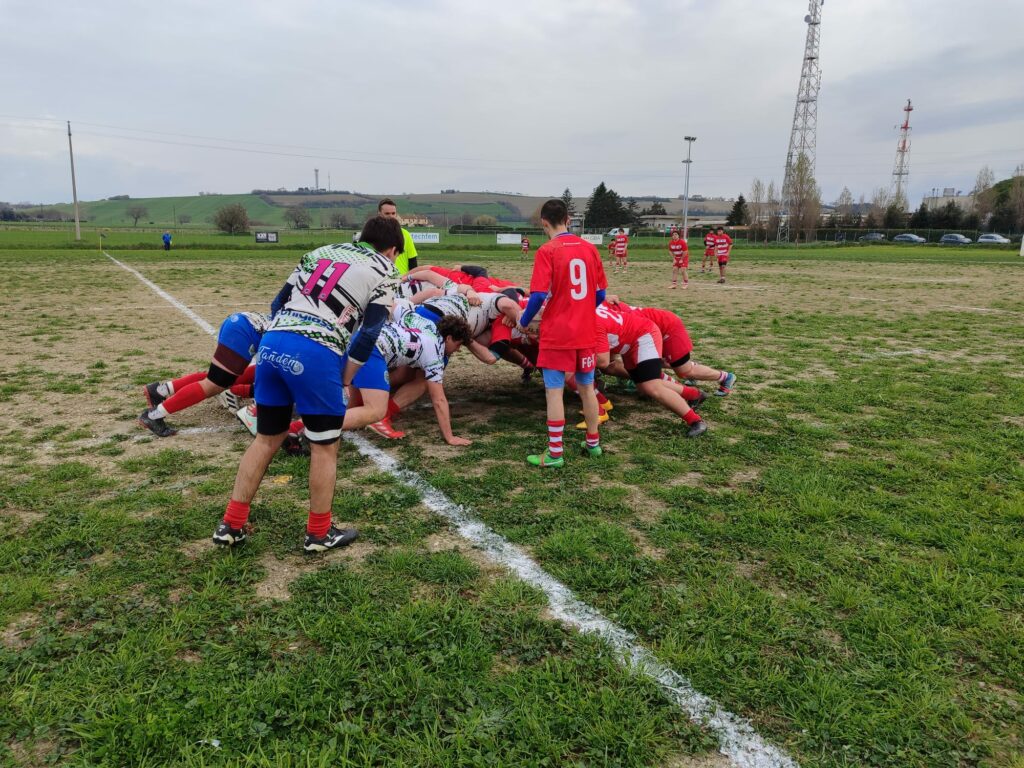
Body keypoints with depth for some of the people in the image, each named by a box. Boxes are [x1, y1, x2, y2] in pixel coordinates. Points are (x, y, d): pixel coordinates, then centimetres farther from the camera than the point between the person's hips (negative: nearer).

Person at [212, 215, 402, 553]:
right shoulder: (384, 272, 11)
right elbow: (368, 334, 0)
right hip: (314, 352, -6)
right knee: (325, 447, 11)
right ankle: (319, 533, 23)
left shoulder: (322, 250, 26)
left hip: (272, 340, 6)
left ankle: (231, 525, 26)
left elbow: (281, 299, 21)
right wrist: (344, 380, 10)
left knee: (267, 439, 20)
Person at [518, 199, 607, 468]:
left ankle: (554, 453, 6)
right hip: (586, 332, 5)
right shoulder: (589, 248, 4)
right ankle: (593, 442, 31)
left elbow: (539, 296, -16)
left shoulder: (547, 251, -11)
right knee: (586, 387, 18)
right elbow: (600, 293, 7)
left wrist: (523, 322, 0)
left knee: (554, 392, 2)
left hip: (556, 334, -5)